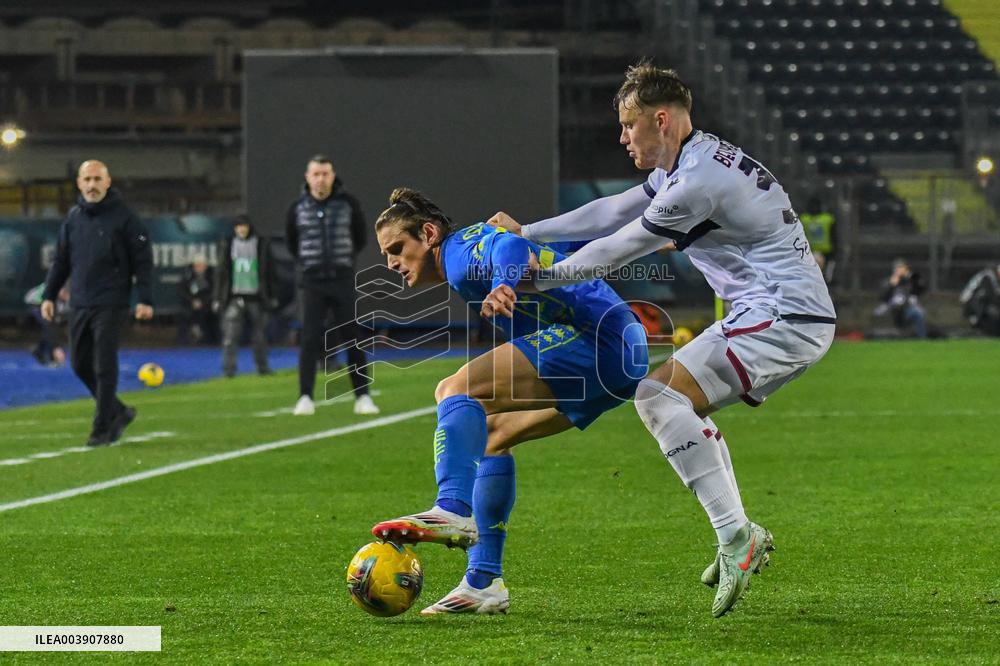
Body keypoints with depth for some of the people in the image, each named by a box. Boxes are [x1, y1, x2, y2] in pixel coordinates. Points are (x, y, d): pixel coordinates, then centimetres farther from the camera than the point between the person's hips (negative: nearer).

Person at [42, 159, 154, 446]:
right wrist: (49, 295, 9)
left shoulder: (124, 217, -6)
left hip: (110, 305, -6)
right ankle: (118, 411, 24)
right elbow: (61, 261, 16)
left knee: (104, 367, -6)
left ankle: (103, 428, 0)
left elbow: (143, 261, -6)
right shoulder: (73, 217, 10)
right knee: (81, 365, 9)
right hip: (79, 304, 6)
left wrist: (145, 299, -12)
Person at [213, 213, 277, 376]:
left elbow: (269, 271, 7)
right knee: (230, 334, -10)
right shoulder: (227, 245, 6)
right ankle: (229, 368, -9)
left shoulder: (262, 245, 4)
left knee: (260, 335, 5)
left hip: (256, 297, 0)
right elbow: (221, 272, 8)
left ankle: (262, 366, 17)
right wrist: (217, 297, 3)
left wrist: (271, 296, 5)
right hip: (234, 297, 0)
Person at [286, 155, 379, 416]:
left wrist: (345, 257, 11)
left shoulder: (348, 204, -1)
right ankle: (305, 398, -4)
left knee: (353, 339, 1)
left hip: (343, 280, 0)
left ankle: (362, 397, 6)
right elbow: (291, 241, 17)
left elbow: (360, 237, 13)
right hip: (312, 282, 0)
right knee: (309, 340, -6)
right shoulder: (298, 208, 1)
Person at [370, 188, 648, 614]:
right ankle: (484, 583, 14)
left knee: (456, 389, -19)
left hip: (596, 336, -10)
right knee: (490, 433, 18)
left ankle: (454, 511, -40)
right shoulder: (473, 256, 28)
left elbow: (511, 247, -25)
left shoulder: (462, 248, -2)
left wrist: (504, 284, -46)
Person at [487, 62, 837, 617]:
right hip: (798, 316, 11)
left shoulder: (697, 181, -18)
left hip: (784, 317, -11)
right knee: (672, 401, 18)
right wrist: (527, 234, 24)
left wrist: (539, 278, 0)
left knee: (663, 397, -17)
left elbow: (616, 250, -10)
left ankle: (736, 534, -20)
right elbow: (614, 212, 23)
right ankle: (743, 540, 11)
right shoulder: (691, 162, 14)